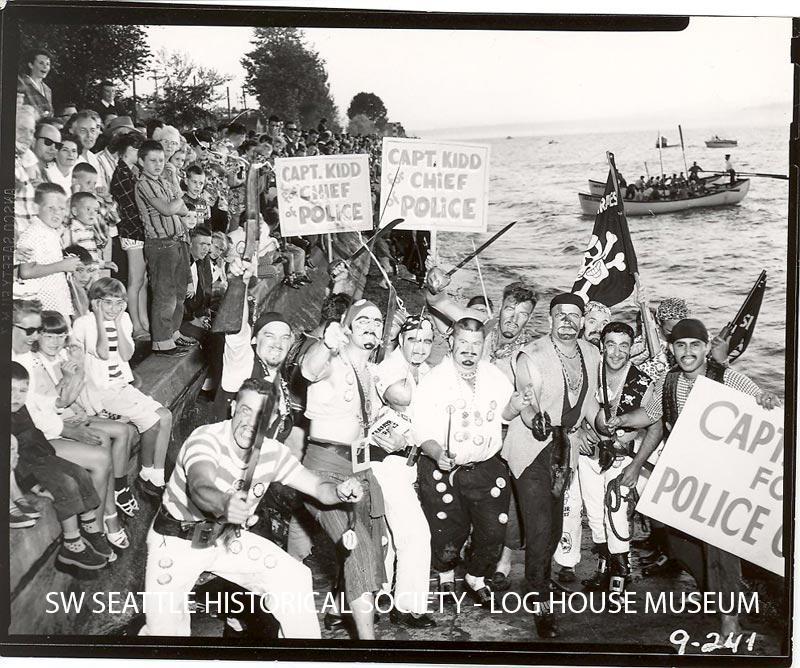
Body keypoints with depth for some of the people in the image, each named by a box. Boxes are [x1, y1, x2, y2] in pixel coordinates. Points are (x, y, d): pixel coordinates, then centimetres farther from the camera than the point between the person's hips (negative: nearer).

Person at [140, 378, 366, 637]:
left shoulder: (273, 453, -11)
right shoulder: (206, 438, -27)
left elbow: (319, 488, -8)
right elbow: (200, 488, -46)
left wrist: (340, 491, -32)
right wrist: (224, 503, -70)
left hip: (228, 538, 4)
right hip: (176, 539, -4)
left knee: (295, 577, -12)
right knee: (164, 629, -7)